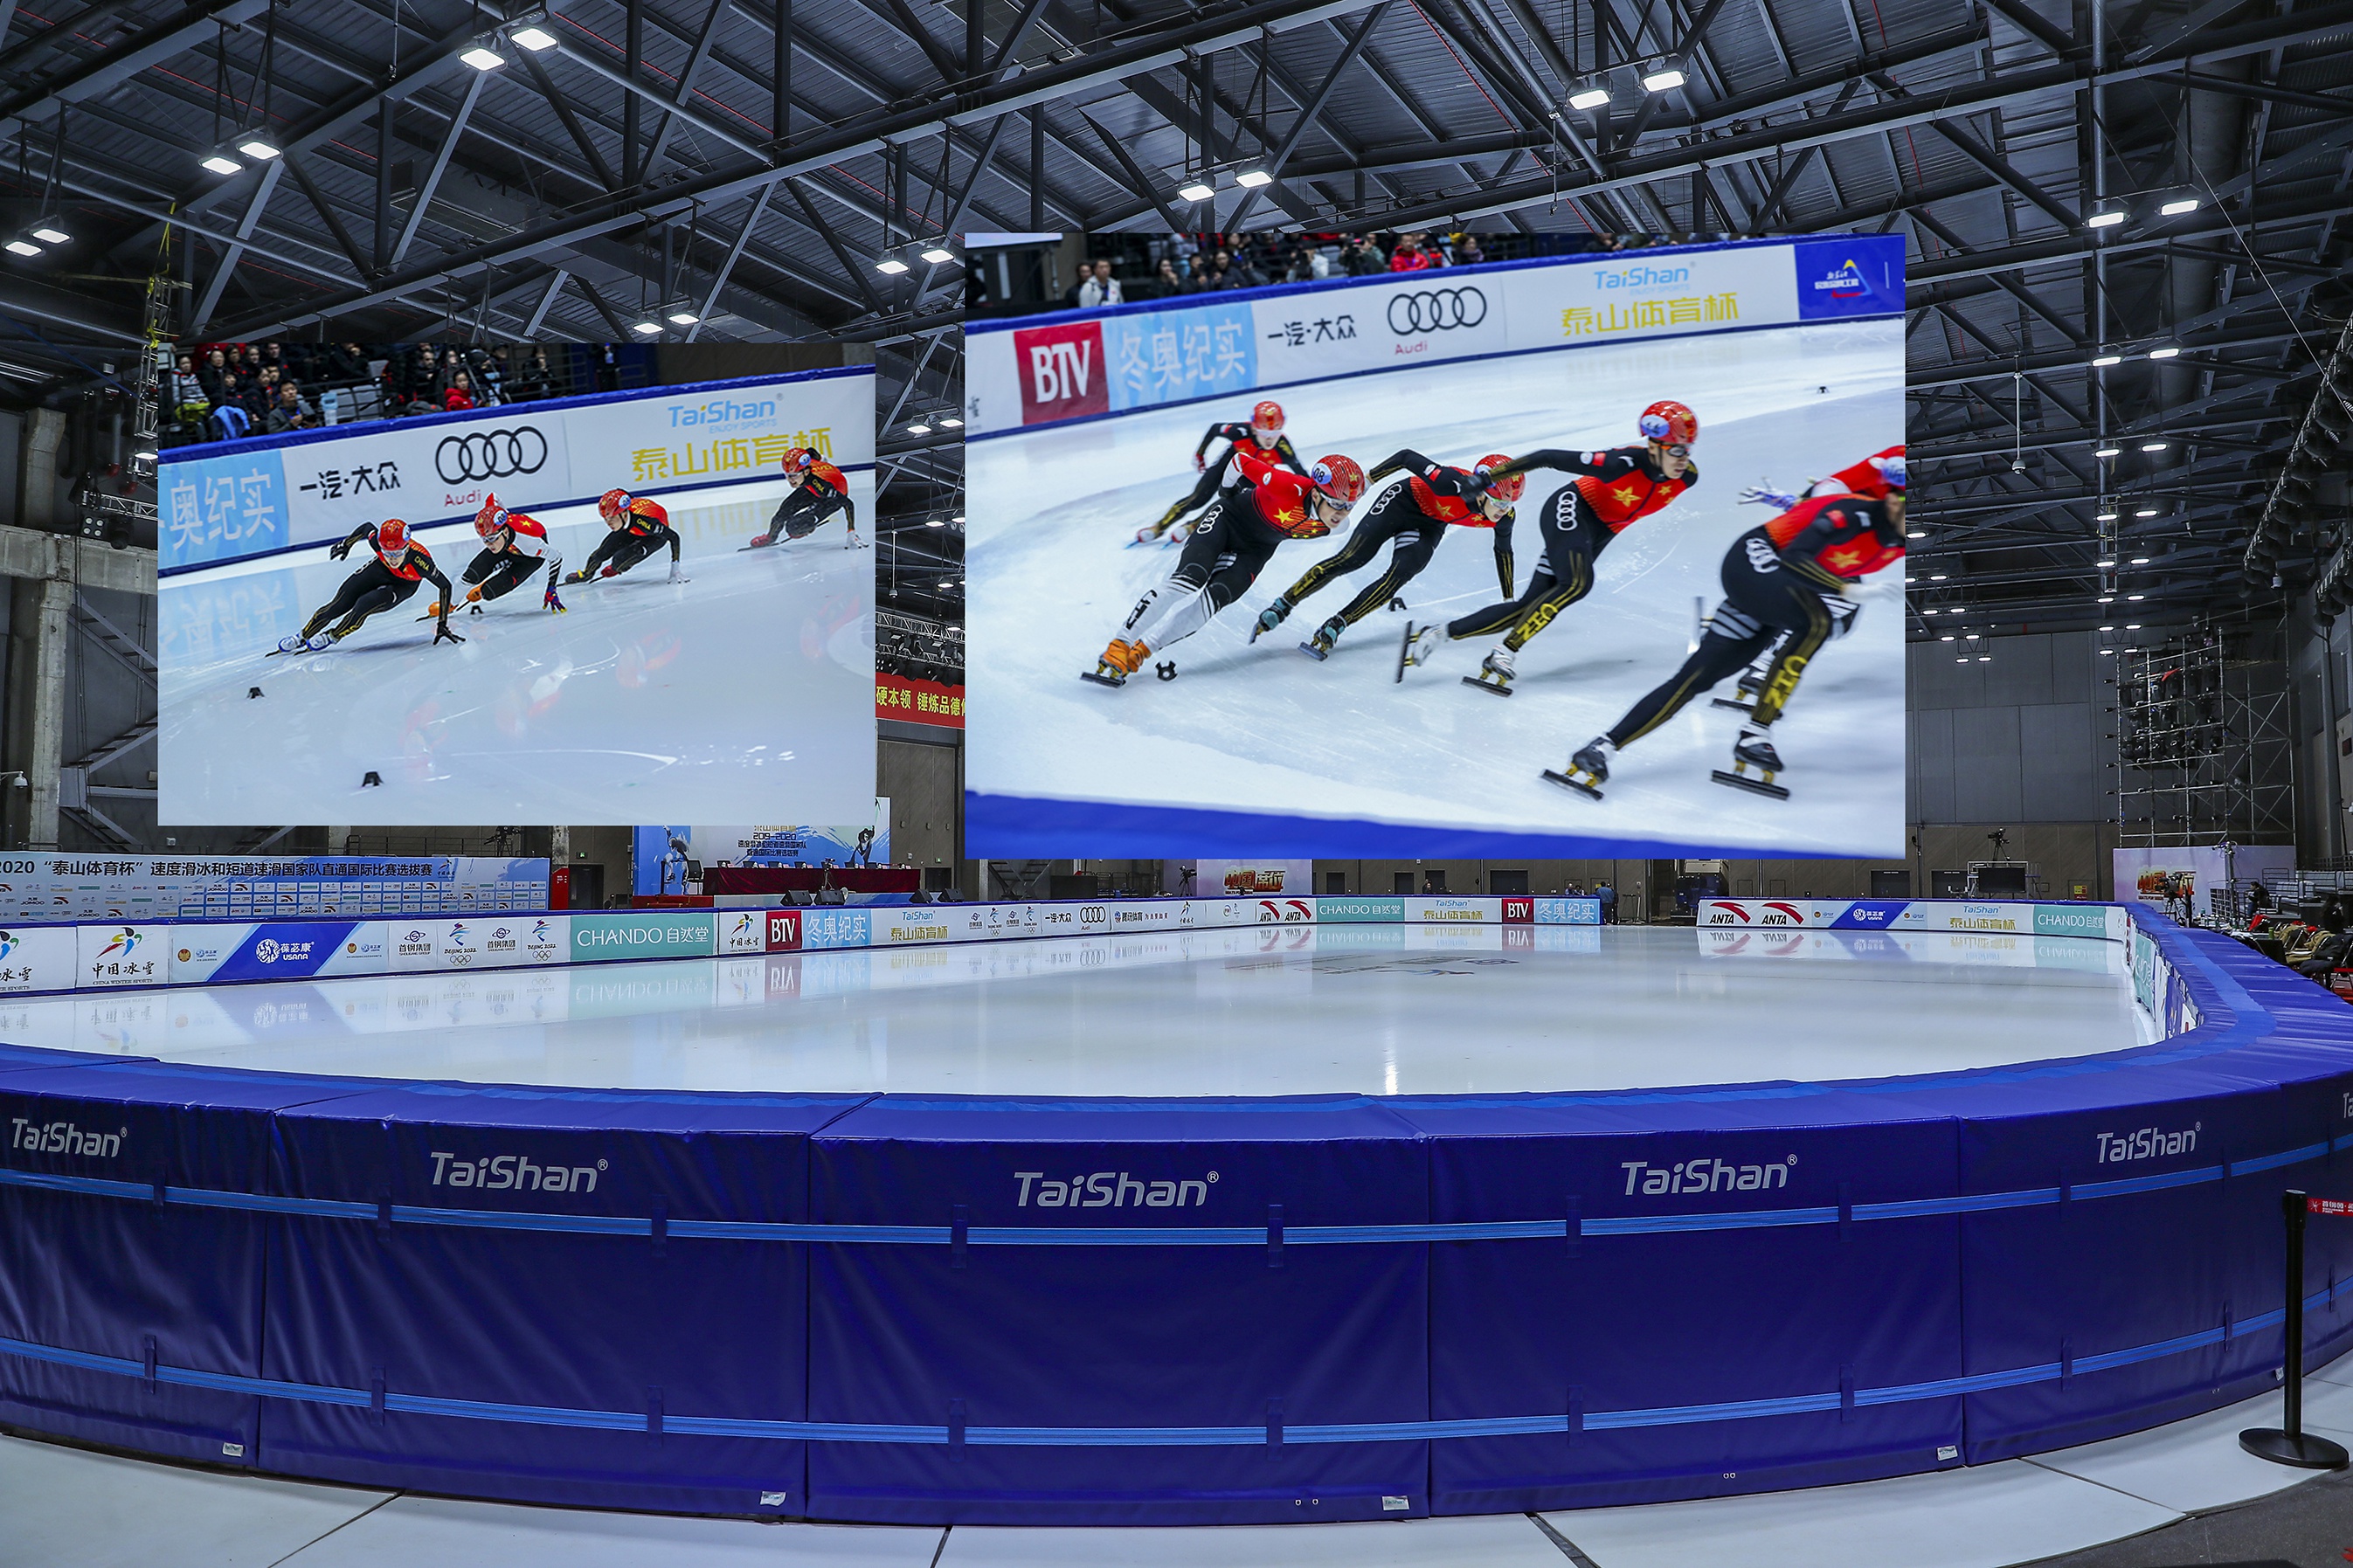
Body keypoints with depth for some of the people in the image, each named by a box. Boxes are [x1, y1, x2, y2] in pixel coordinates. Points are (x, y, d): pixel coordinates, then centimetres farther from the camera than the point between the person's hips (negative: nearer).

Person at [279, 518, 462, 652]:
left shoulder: (420, 560, -41)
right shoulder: (377, 540, -33)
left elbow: (445, 586, -29)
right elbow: (367, 527, -8)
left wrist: (442, 624, -28)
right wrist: (346, 543, 9)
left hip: (403, 586, -3)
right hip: (379, 571, 3)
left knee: (364, 605, -26)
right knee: (338, 605, -4)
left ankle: (333, 636, -1)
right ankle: (303, 638, 17)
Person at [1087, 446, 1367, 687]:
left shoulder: (1332, 522, -17)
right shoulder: (1290, 489, -35)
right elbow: (1241, 460, -23)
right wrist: (1230, 492, -2)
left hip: (1256, 549, 5)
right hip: (1230, 518, -5)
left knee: (1215, 599, -15)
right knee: (1189, 580, -22)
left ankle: (1139, 651, -14)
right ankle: (1120, 646, -23)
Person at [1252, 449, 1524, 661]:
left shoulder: (1503, 516, -19)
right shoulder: (1453, 483, -38)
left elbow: (1503, 551, 1)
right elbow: (1407, 457, -27)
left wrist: (1509, 602, 8)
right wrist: (1367, 480, -16)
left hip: (1429, 526, 5)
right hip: (1403, 501, -5)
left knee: (1399, 576, -18)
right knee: (1352, 558, -14)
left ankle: (1333, 628, -15)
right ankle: (1283, 605, -4)